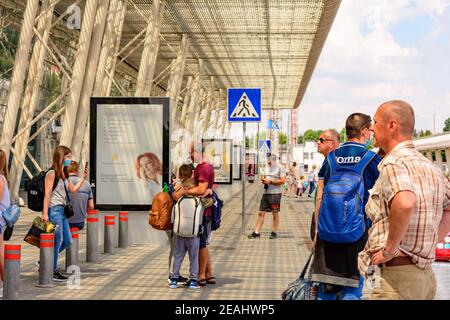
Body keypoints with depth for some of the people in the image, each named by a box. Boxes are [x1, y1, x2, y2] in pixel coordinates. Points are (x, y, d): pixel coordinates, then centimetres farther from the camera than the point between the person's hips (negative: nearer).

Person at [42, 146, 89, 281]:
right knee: (58, 241, -4)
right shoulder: (52, 173, -11)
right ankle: (53, 271, 6)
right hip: (54, 210, -9)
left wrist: (83, 178, 12)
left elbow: (74, 190, 22)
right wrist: (45, 213, -20)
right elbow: (47, 194, -15)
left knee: (67, 241, 11)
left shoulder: (64, 174, 16)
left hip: (62, 210, 9)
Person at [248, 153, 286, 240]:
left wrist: (270, 181, -18)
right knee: (261, 213, 3)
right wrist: (263, 179, 3)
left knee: (275, 213, 3)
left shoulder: (280, 168, -7)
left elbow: (283, 181, -14)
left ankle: (274, 232, 13)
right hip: (266, 193, 6)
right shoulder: (267, 167, 15)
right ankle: (256, 232, 5)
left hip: (275, 193, -6)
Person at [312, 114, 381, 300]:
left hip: (327, 234, 3)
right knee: (352, 287, 3)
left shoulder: (330, 158, 5)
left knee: (326, 289, 9)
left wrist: (317, 230, 15)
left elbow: (320, 198, 7)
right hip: (357, 233, -3)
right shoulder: (372, 159, -4)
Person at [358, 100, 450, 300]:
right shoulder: (429, 166, 13)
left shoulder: (393, 164, -15)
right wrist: (431, 242, 14)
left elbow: (405, 203, -35)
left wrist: (390, 248, -24)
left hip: (397, 275, -9)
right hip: (426, 276, 9)